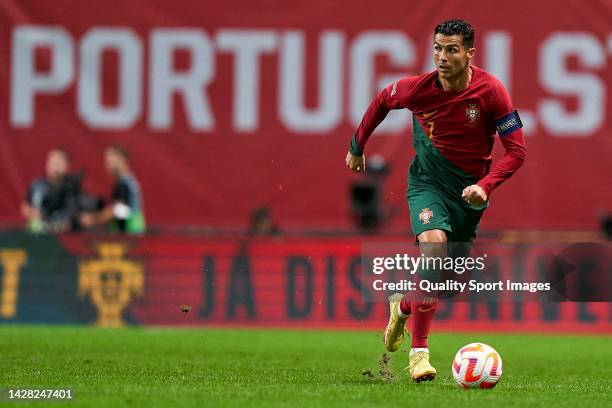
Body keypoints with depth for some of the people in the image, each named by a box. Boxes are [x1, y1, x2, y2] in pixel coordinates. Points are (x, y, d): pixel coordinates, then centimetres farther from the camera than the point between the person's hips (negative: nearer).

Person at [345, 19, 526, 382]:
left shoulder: (491, 91, -18)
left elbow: (517, 150, -13)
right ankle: (419, 351, -22)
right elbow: (382, 101, 8)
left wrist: (485, 185, -26)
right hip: (428, 182, -2)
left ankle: (402, 305, 45)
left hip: (469, 190, 2)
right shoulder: (418, 89, -15)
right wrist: (357, 146, 16)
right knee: (434, 243, -28)